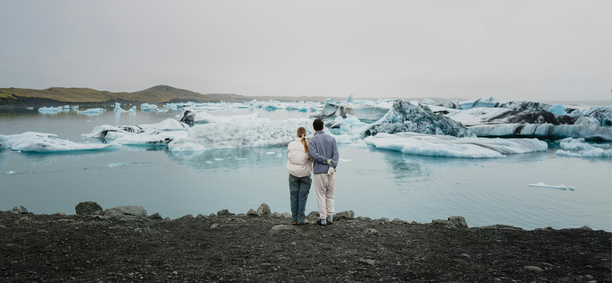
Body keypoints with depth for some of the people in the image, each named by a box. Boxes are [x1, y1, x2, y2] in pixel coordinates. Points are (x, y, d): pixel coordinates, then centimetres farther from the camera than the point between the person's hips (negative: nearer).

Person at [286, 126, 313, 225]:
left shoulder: (291, 144, -4)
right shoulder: (308, 145, -10)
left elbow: (289, 156, 2)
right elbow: (313, 159, -5)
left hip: (293, 173, 2)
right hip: (304, 173, -2)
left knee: (294, 195, 10)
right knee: (303, 196, 6)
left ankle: (294, 219, 14)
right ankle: (300, 219, 8)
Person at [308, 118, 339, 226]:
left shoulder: (312, 141, -1)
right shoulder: (332, 139, 7)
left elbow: (314, 155, -16)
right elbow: (336, 154, -5)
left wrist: (326, 161, -10)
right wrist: (332, 166, -13)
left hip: (319, 171, -2)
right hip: (331, 171, 3)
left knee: (321, 196, 5)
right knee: (330, 195, 13)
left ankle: (323, 219, 7)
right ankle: (330, 217, 15)